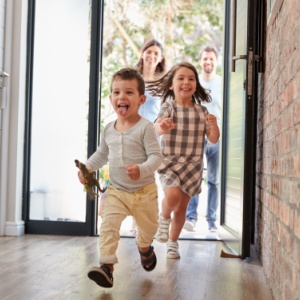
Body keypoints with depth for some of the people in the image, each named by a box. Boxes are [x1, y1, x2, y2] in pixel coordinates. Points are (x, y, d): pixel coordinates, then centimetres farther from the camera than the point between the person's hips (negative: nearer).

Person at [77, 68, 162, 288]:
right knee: (108, 225, -17)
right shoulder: (109, 130, 1)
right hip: (116, 191, 3)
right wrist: (88, 167, 0)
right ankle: (107, 266, -15)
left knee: (148, 227, 18)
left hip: (144, 191, -2)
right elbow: (102, 154, 16)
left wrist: (141, 170, -38)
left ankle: (144, 247, 52)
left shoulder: (145, 127, -17)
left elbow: (156, 156, -21)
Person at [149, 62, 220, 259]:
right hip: (169, 162, -3)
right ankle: (164, 219, 6)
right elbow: (156, 128, -23)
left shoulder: (202, 111, 5)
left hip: (193, 166, 3)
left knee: (182, 206, 9)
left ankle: (173, 243, 30)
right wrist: (162, 126, -47)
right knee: (173, 194, -27)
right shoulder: (168, 107, -5)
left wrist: (213, 125, -18)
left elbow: (213, 139, 4)